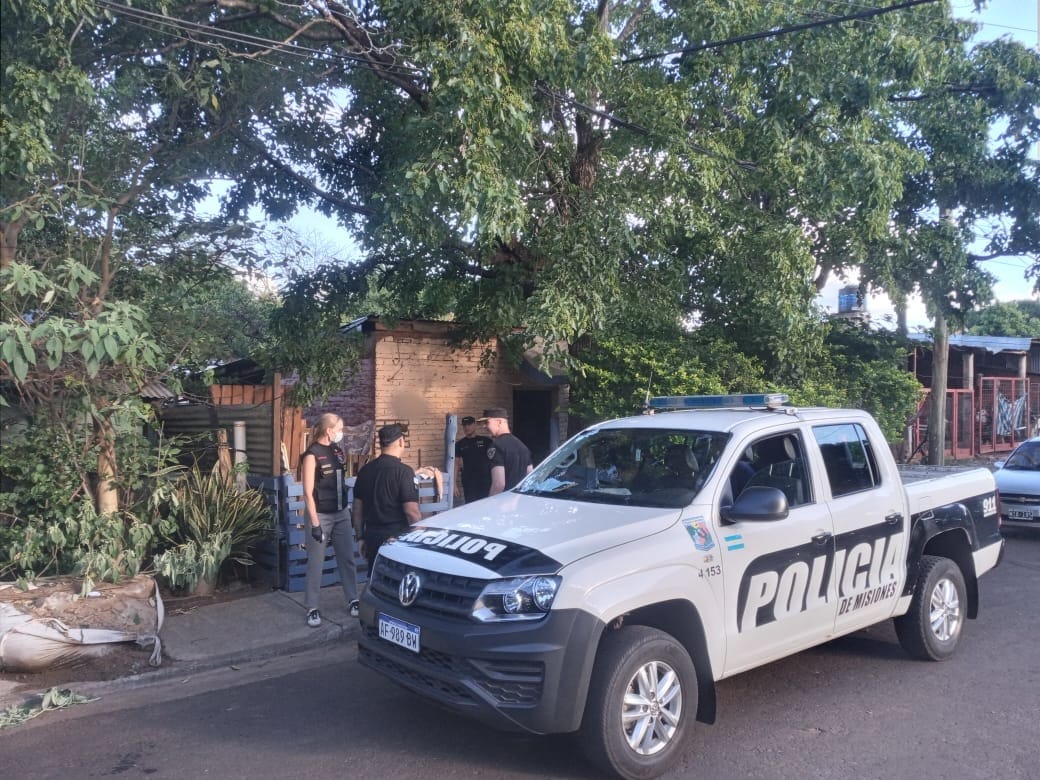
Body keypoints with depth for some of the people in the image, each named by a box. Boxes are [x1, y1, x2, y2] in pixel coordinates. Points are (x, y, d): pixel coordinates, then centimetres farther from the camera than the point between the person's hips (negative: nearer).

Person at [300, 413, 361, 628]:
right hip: (321, 516, -7)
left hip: (341, 513, 7)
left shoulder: (337, 450, 6)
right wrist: (315, 524, -18)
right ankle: (312, 608, 11)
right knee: (316, 564, 2)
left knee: (348, 558, 10)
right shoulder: (312, 455, -14)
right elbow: (308, 493, -15)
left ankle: (353, 600, 21)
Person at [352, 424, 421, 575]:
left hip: (372, 536, 6)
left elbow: (357, 508, 11)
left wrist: (362, 537, 19)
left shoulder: (365, 470, 5)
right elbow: (411, 511, -17)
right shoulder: (403, 471, -14)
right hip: (398, 537, -6)